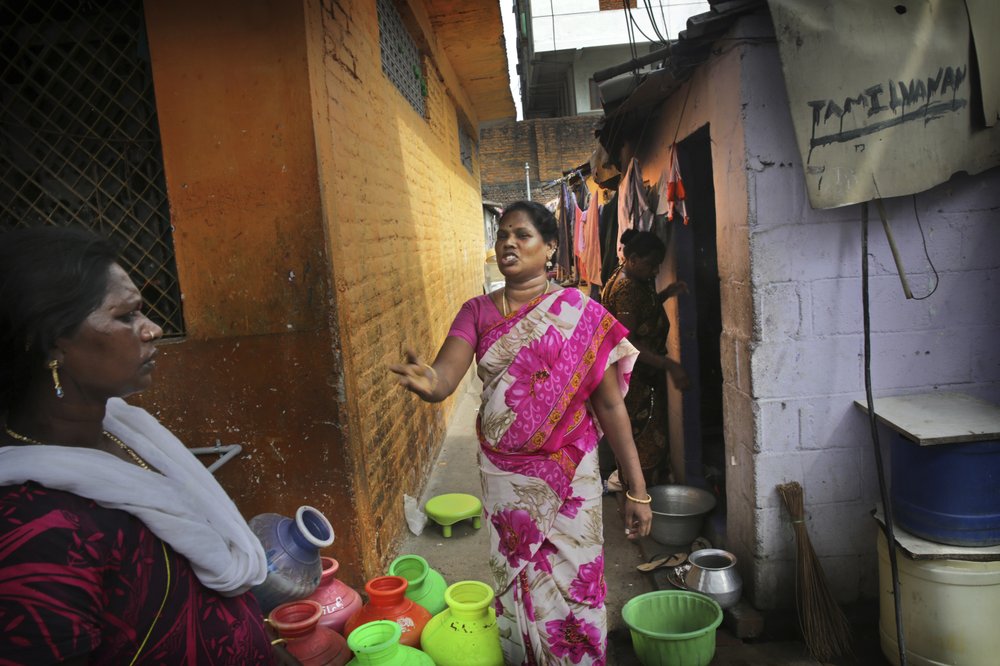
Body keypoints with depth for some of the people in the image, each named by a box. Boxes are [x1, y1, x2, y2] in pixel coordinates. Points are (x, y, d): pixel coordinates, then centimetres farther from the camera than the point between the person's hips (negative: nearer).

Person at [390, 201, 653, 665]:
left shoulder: (580, 313, -7)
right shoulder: (477, 312, 0)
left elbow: (610, 405, -7)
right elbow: (445, 378, -15)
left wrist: (637, 490, -7)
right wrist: (426, 382, -40)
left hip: (568, 474, -2)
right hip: (502, 475, 3)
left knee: (574, 583, 7)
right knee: (515, 584, 16)